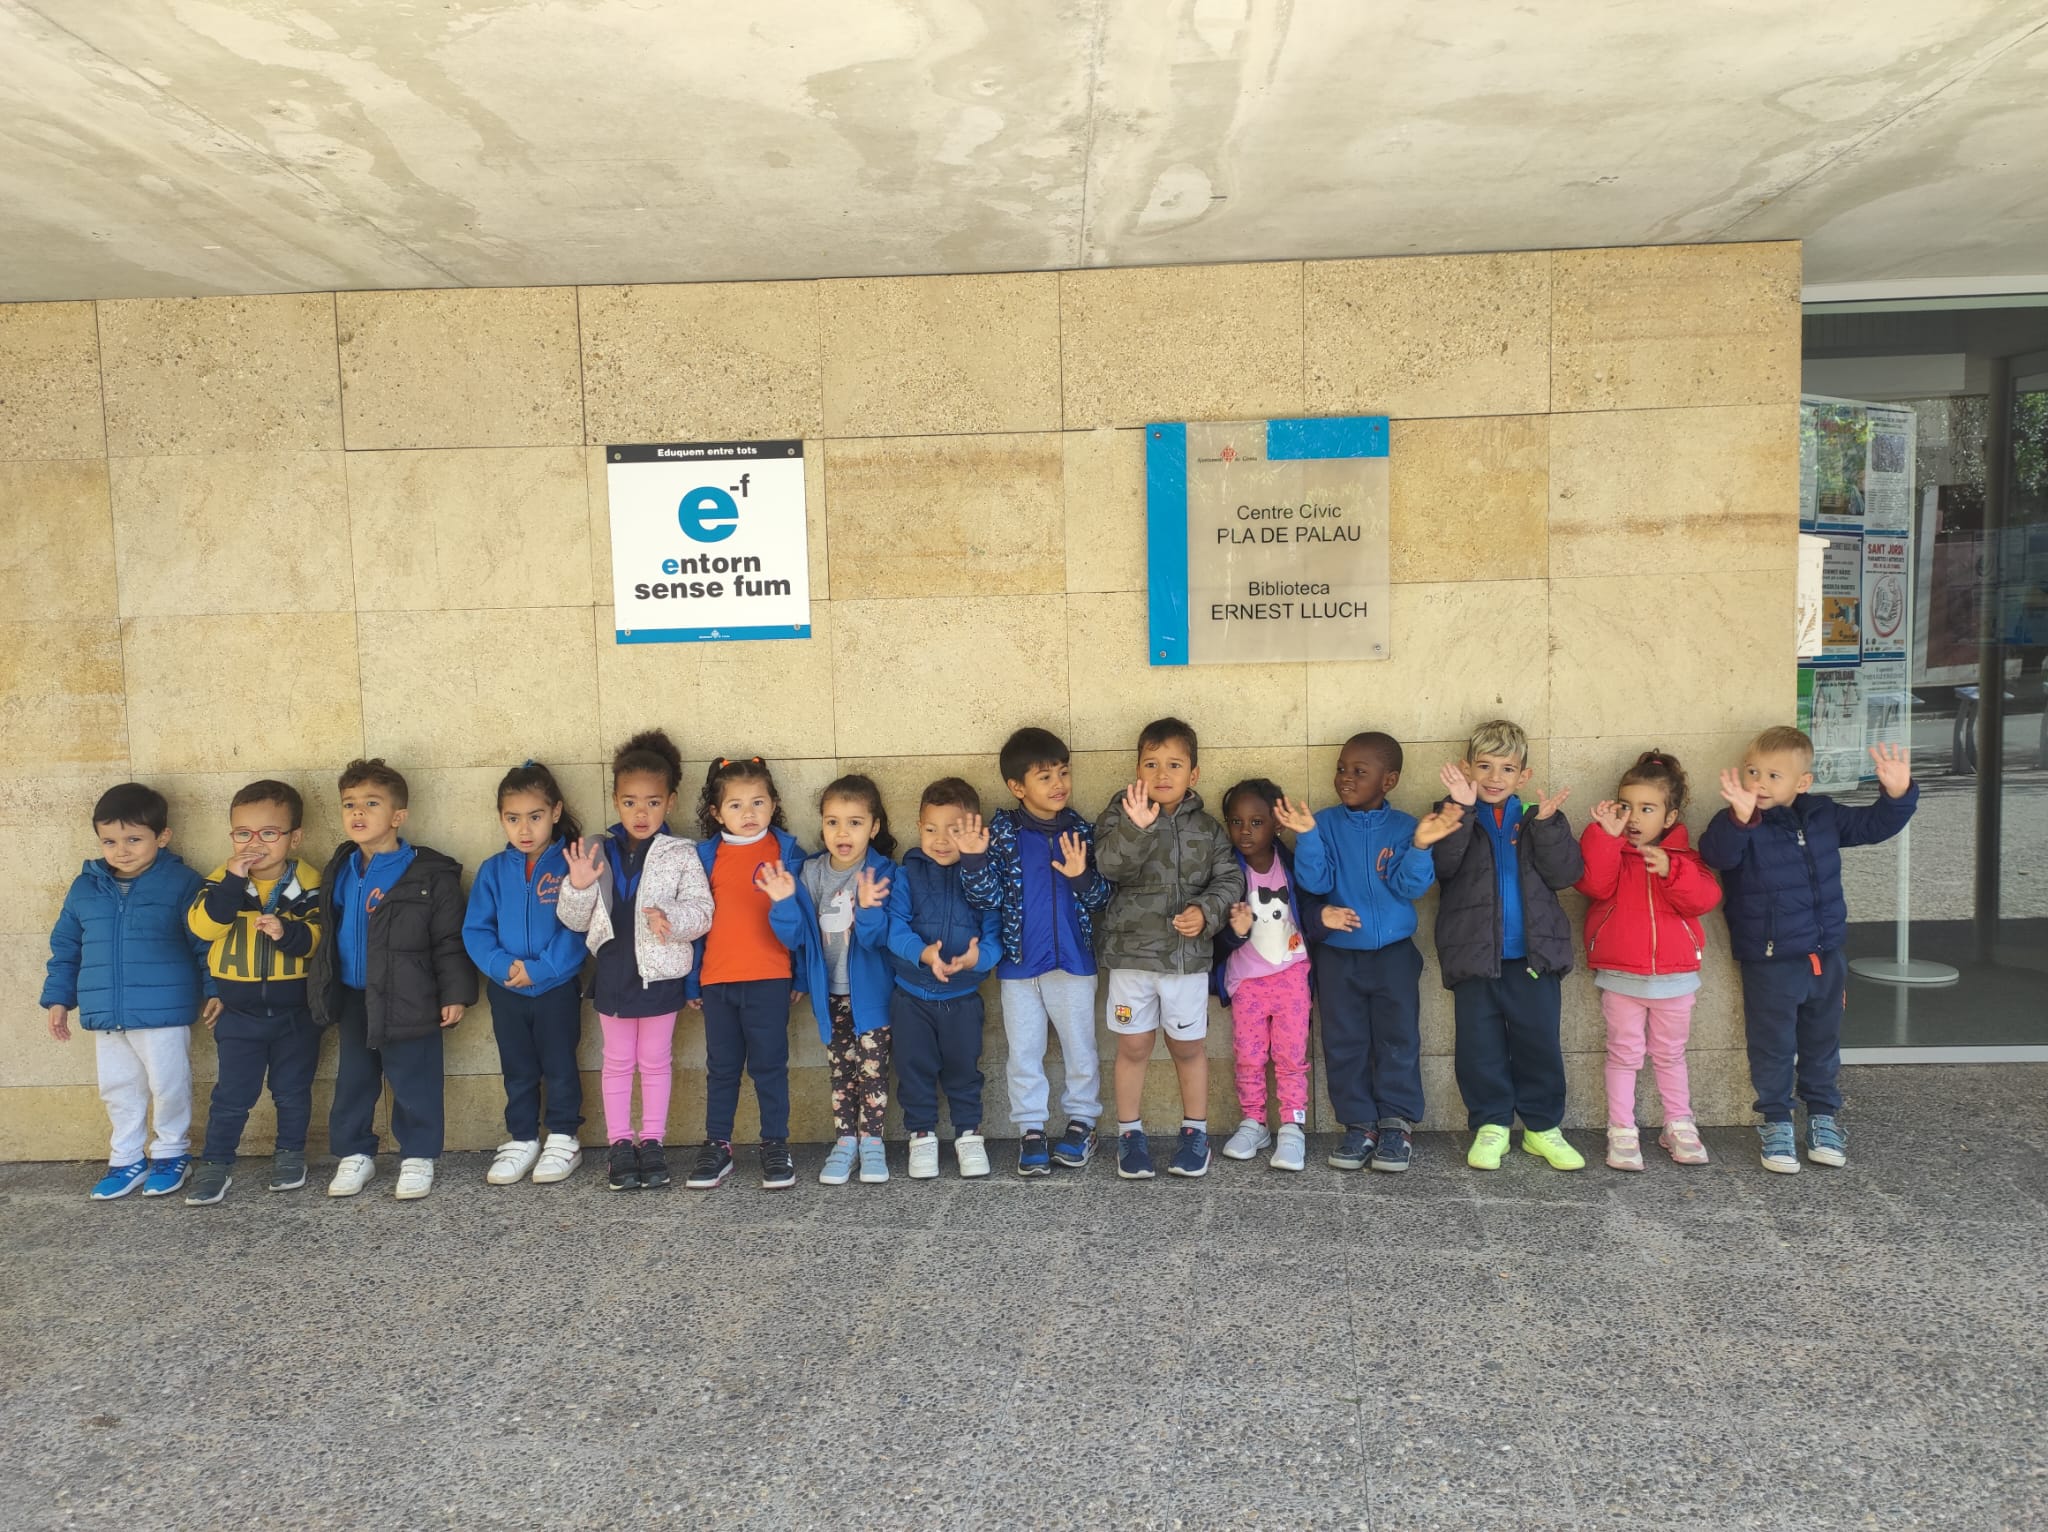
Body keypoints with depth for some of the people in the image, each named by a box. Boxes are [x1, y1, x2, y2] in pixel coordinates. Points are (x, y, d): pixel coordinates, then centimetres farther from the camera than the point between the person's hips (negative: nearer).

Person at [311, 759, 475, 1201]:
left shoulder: (430, 874, -11)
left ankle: (417, 1157, 20)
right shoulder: (339, 872, 7)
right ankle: (355, 1154, 32)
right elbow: (327, 936, 18)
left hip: (408, 1001, -5)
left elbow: (449, 941, -8)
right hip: (352, 1001, 6)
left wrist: (455, 993, -11)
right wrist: (325, 995, 19)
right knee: (352, 1082, 16)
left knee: (414, 1083, 4)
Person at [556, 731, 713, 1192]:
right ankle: (620, 1144, 23)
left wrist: (672, 918, -31)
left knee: (655, 1061, 12)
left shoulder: (681, 855, -7)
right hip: (614, 972, 2)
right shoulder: (596, 851, -1)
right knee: (617, 1062, 13)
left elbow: (701, 912, -12)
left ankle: (652, 1142, 23)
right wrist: (578, 887, -16)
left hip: (660, 973, -2)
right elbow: (574, 920, 3)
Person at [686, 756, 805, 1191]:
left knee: (769, 1065, 4)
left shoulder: (786, 851, 2)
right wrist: (693, 982, 8)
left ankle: (775, 1146, 15)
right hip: (716, 979, 2)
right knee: (721, 1068, 12)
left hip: (769, 979, -2)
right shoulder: (706, 856, 7)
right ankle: (717, 1146, 22)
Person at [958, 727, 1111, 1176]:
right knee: (1023, 1053, 10)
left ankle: (1081, 1121, 30)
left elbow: (1101, 899, -4)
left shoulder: (1082, 832, -3)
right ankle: (1031, 1130, 23)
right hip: (1018, 965, 0)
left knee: (1080, 1049, 12)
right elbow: (988, 898, -9)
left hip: (1074, 962, 0)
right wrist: (974, 859, -24)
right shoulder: (1001, 833, -6)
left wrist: (1082, 877, -24)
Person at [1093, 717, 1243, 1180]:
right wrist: (1137, 827, -38)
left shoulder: (1207, 827, 2)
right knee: (1133, 1046, 8)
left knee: (1188, 1047, 12)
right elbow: (1110, 865, -22)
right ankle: (1130, 1134, 23)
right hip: (1131, 951, -1)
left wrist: (1206, 911, -15)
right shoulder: (1120, 815, -6)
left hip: (1188, 955, 1)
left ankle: (1195, 1131, 28)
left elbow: (1229, 879, 3)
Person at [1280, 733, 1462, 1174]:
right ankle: (1359, 1125, 17)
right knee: (1344, 1044, 6)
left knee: (1398, 1040, 4)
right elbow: (1316, 882, -13)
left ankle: (1397, 1124, 16)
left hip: (1394, 953, -1)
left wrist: (1420, 846, -30)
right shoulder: (1326, 823, -4)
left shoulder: (1403, 827, -5)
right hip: (1338, 954, 1)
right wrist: (1307, 836, -27)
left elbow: (1409, 887, -14)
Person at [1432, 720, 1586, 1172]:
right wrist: (1462, 809, -25)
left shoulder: (1537, 817, 6)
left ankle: (1542, 1126, 22)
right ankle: (1491, 1124, 20)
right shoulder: (1454, 817, 2)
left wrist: (1547, 825, -18)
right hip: (1474, 954, -1)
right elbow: (1442, 866, -17)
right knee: (1480, 1044, 6)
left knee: (1539, 1041, 7)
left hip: (1534, 953, 1)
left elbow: (1565, 873, -5)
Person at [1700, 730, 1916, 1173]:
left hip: (1826, 957, 5)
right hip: (1769, 964, -5)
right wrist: (1740, 818, -55)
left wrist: (1898, 794, -8)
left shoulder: (1824, 816, 0)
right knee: (1773, 1046, 8)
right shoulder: (1741, 825, -17)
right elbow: (1717, 854, -37)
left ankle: (1823, 1116, 36)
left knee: (1822, 1042, 19)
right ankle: (1776, 1122, 24)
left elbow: (1873, 825, 11)